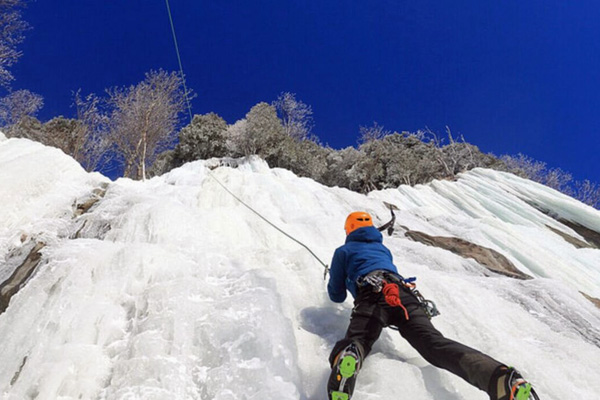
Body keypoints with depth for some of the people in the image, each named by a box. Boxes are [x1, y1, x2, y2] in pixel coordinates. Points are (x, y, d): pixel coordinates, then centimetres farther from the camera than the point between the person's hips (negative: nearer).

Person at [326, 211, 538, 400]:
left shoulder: (343, 251, 27)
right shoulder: (383, 248, 41)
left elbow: (337, 296, 29)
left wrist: (339, 280, 52)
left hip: (371, 296, -3)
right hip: (404, 293, 3)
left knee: (355, 342, -18)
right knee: (436, 344, -18)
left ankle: (348, 358, -60)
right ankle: (502, 379, -46)